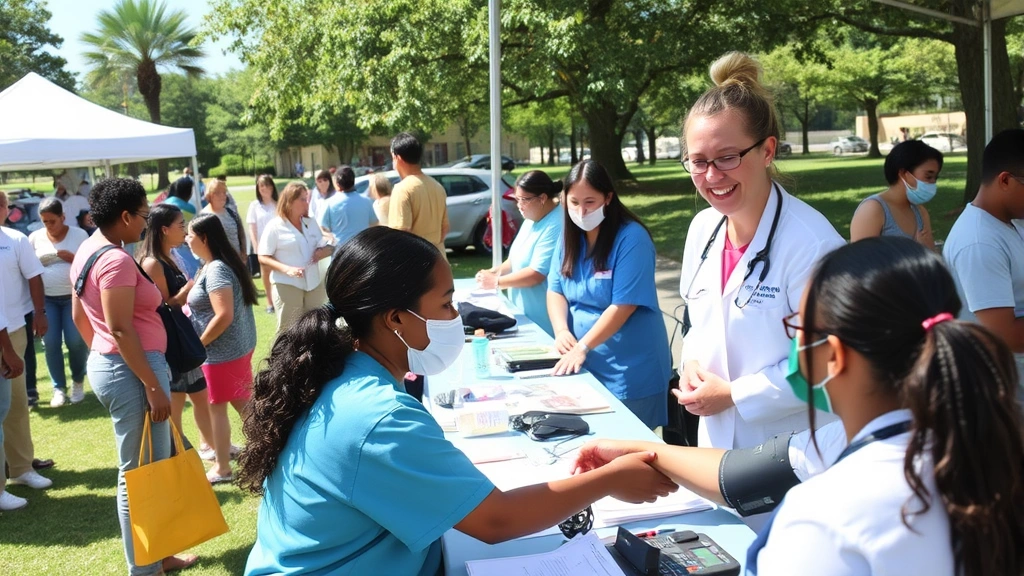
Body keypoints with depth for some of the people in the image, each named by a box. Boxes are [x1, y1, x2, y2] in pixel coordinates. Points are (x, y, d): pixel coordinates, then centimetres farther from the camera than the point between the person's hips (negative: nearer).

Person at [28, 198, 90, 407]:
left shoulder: (79, 235, -2)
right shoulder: (35, 238, 3)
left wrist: (73, 258, -19)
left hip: (74, 297, -2)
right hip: (46, 299, 2)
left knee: (76, 341, -3)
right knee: (51, 343, -1)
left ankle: (78, 382, 20)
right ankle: (59, 388, 10)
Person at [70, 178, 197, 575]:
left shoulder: (87, 252, 12)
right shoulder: (117, 260, -19)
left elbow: (79, 316, 19)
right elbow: (121, 330, -23)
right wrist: (153, 386, -21)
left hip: (104, 364, 11)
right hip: (131, 371, -11)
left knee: (141, 468, 18)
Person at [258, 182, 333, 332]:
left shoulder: (311, 223, 11)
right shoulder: (275, 226, -7)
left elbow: (327, 248, 18)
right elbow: (263, 258, -9)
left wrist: (322, 252, -7)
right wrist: (287, 269, -24)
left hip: (314, 284, 6)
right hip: (287, 285, -6)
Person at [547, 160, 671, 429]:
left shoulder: (631, 238, -16)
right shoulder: (570, 236, 5)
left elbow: (623, 305, -20)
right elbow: (555, 289, 5)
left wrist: (582, 348, -23)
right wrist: (561, 331, -14)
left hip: (629, 369, -6)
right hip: (584, 365, 6)